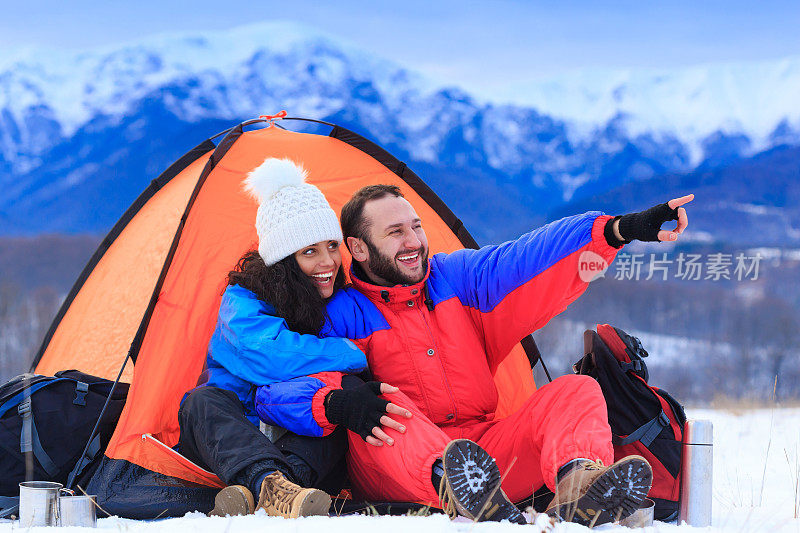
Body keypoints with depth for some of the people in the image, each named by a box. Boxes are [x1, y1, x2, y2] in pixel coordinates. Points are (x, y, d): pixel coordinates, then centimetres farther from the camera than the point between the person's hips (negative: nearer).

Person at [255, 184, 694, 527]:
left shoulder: (456, 277, 15)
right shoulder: (342, 316, 2)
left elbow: (528, 260, 3)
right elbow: (274, 390, -10)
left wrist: (618, 230, -10)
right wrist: (335, 403, -32)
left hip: (487, 453, 4)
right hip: (398, 476, -4)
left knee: (577, 391, -13)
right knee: (379, 404, -34)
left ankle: (578, 485, -49)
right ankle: (460, 494, -65)